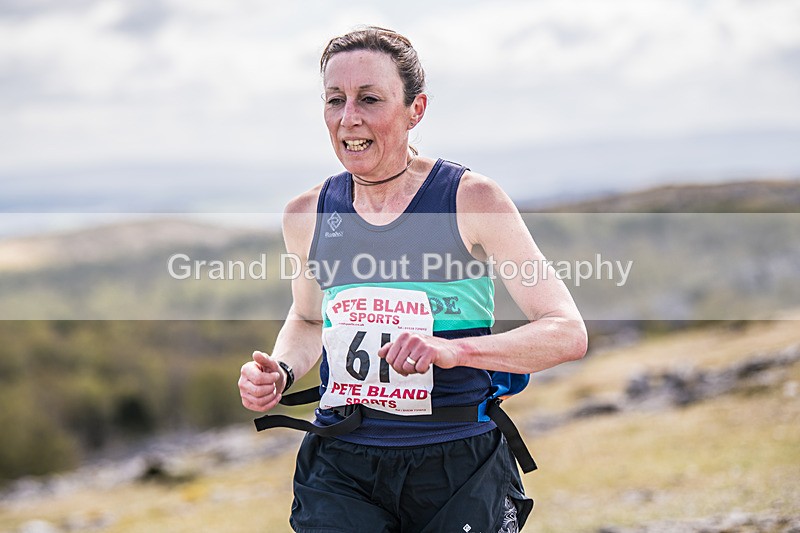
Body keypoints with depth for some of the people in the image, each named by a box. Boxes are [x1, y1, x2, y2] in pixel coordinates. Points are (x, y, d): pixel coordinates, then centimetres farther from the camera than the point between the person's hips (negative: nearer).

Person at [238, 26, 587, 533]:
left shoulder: (472, 199, -6)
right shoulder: (308, 215, 6)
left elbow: (568, 333, -10)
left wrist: (453, 349, -24)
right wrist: (279, 372, 4)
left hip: (458, 467, -2)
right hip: (340, 467, 2)